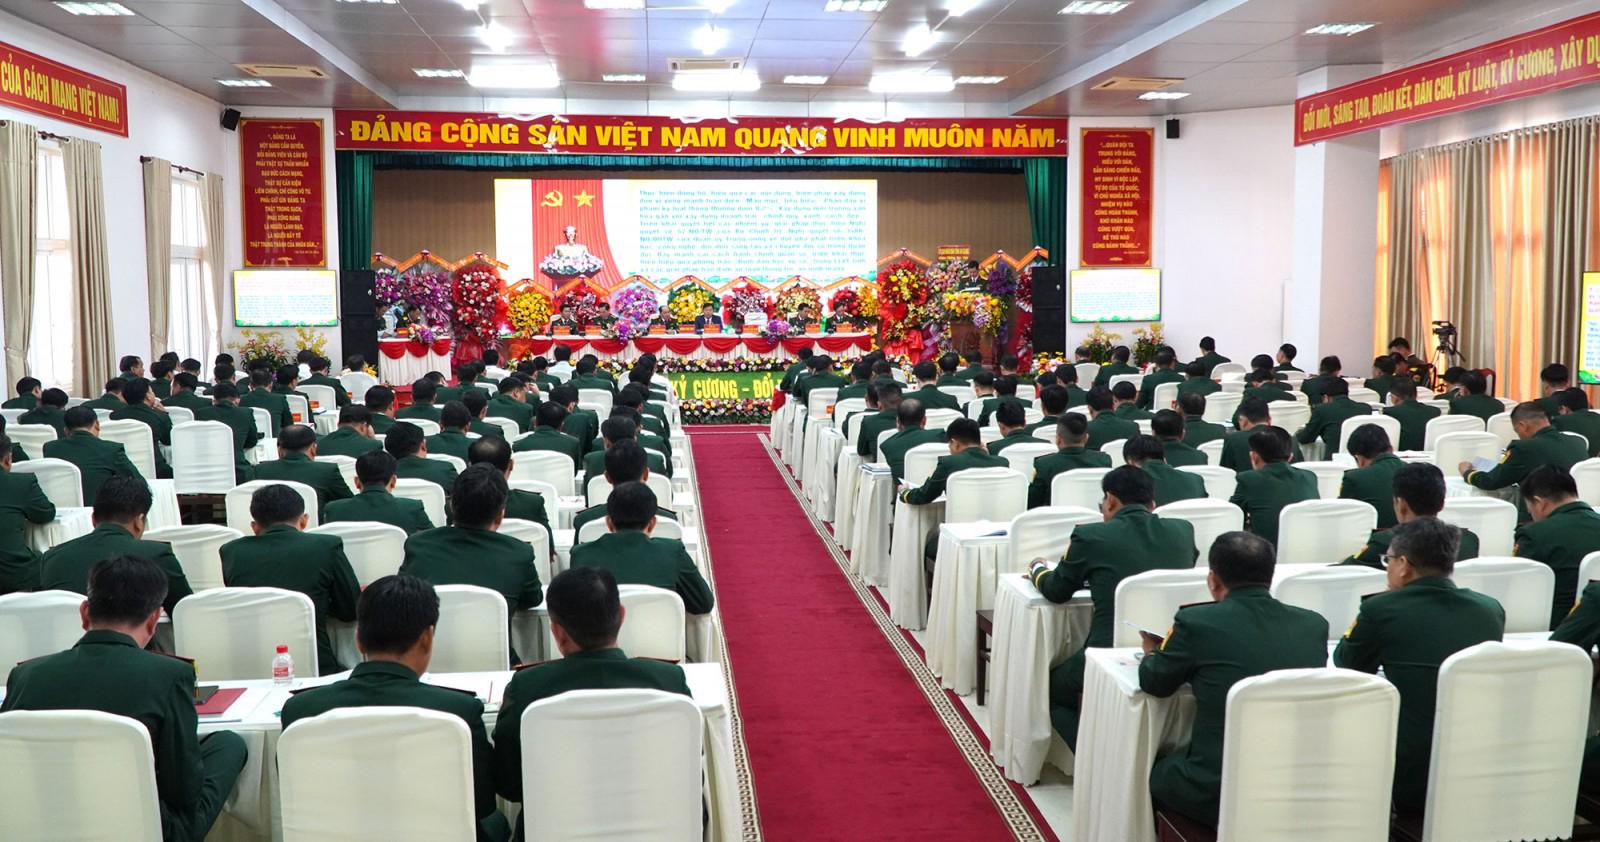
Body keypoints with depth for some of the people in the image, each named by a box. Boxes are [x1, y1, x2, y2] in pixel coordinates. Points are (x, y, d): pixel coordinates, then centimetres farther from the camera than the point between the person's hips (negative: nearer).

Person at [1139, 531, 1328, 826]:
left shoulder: (1197, 622, -11)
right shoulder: (1314, 625, 0)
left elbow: (1154, 683, 5)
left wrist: (1152, 652, 28)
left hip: (1216, 793, -4)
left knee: (1152, 771, 27)